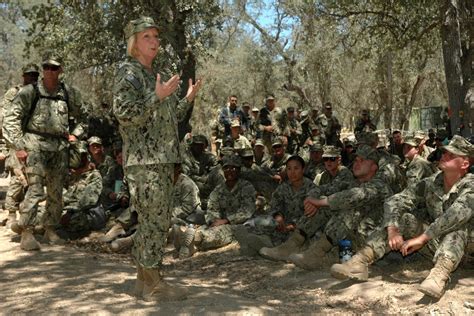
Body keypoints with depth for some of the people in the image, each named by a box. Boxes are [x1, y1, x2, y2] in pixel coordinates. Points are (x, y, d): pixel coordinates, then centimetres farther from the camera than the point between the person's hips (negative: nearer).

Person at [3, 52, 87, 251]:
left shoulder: (70, 94, 8)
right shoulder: (30, 92, -4)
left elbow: (81, 117, 24)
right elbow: (10, 118, -6)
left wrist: (75, 134, 11)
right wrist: (18, 147, -10)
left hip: (60, 148, 4)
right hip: (36, 146, -4)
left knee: (56, 193, 9)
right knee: (36, 190, -14)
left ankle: (50, 231, 24)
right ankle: (26, 234, -8)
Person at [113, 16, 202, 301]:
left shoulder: (154, 75, 19)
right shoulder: (128, 73, -6)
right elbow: (125, 114, -18)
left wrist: (188, 99, 14)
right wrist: (158, 96, -21)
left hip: (164, 159, 9)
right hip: (144, 160, -9)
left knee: (160, 221, 12)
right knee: (154, 221, -8)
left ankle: (145, 279, 21)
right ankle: (152, 284, 0)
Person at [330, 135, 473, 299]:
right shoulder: (431, 183, -3)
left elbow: (459, 212, -37)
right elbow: (395, 201, -10)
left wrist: (422, 238, -40)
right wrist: (392, 230, -29)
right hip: (432, 239, 4)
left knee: (458, 222, -33)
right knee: (404, 219, -17)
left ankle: (440, 273, -54)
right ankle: (361, 261, -33)